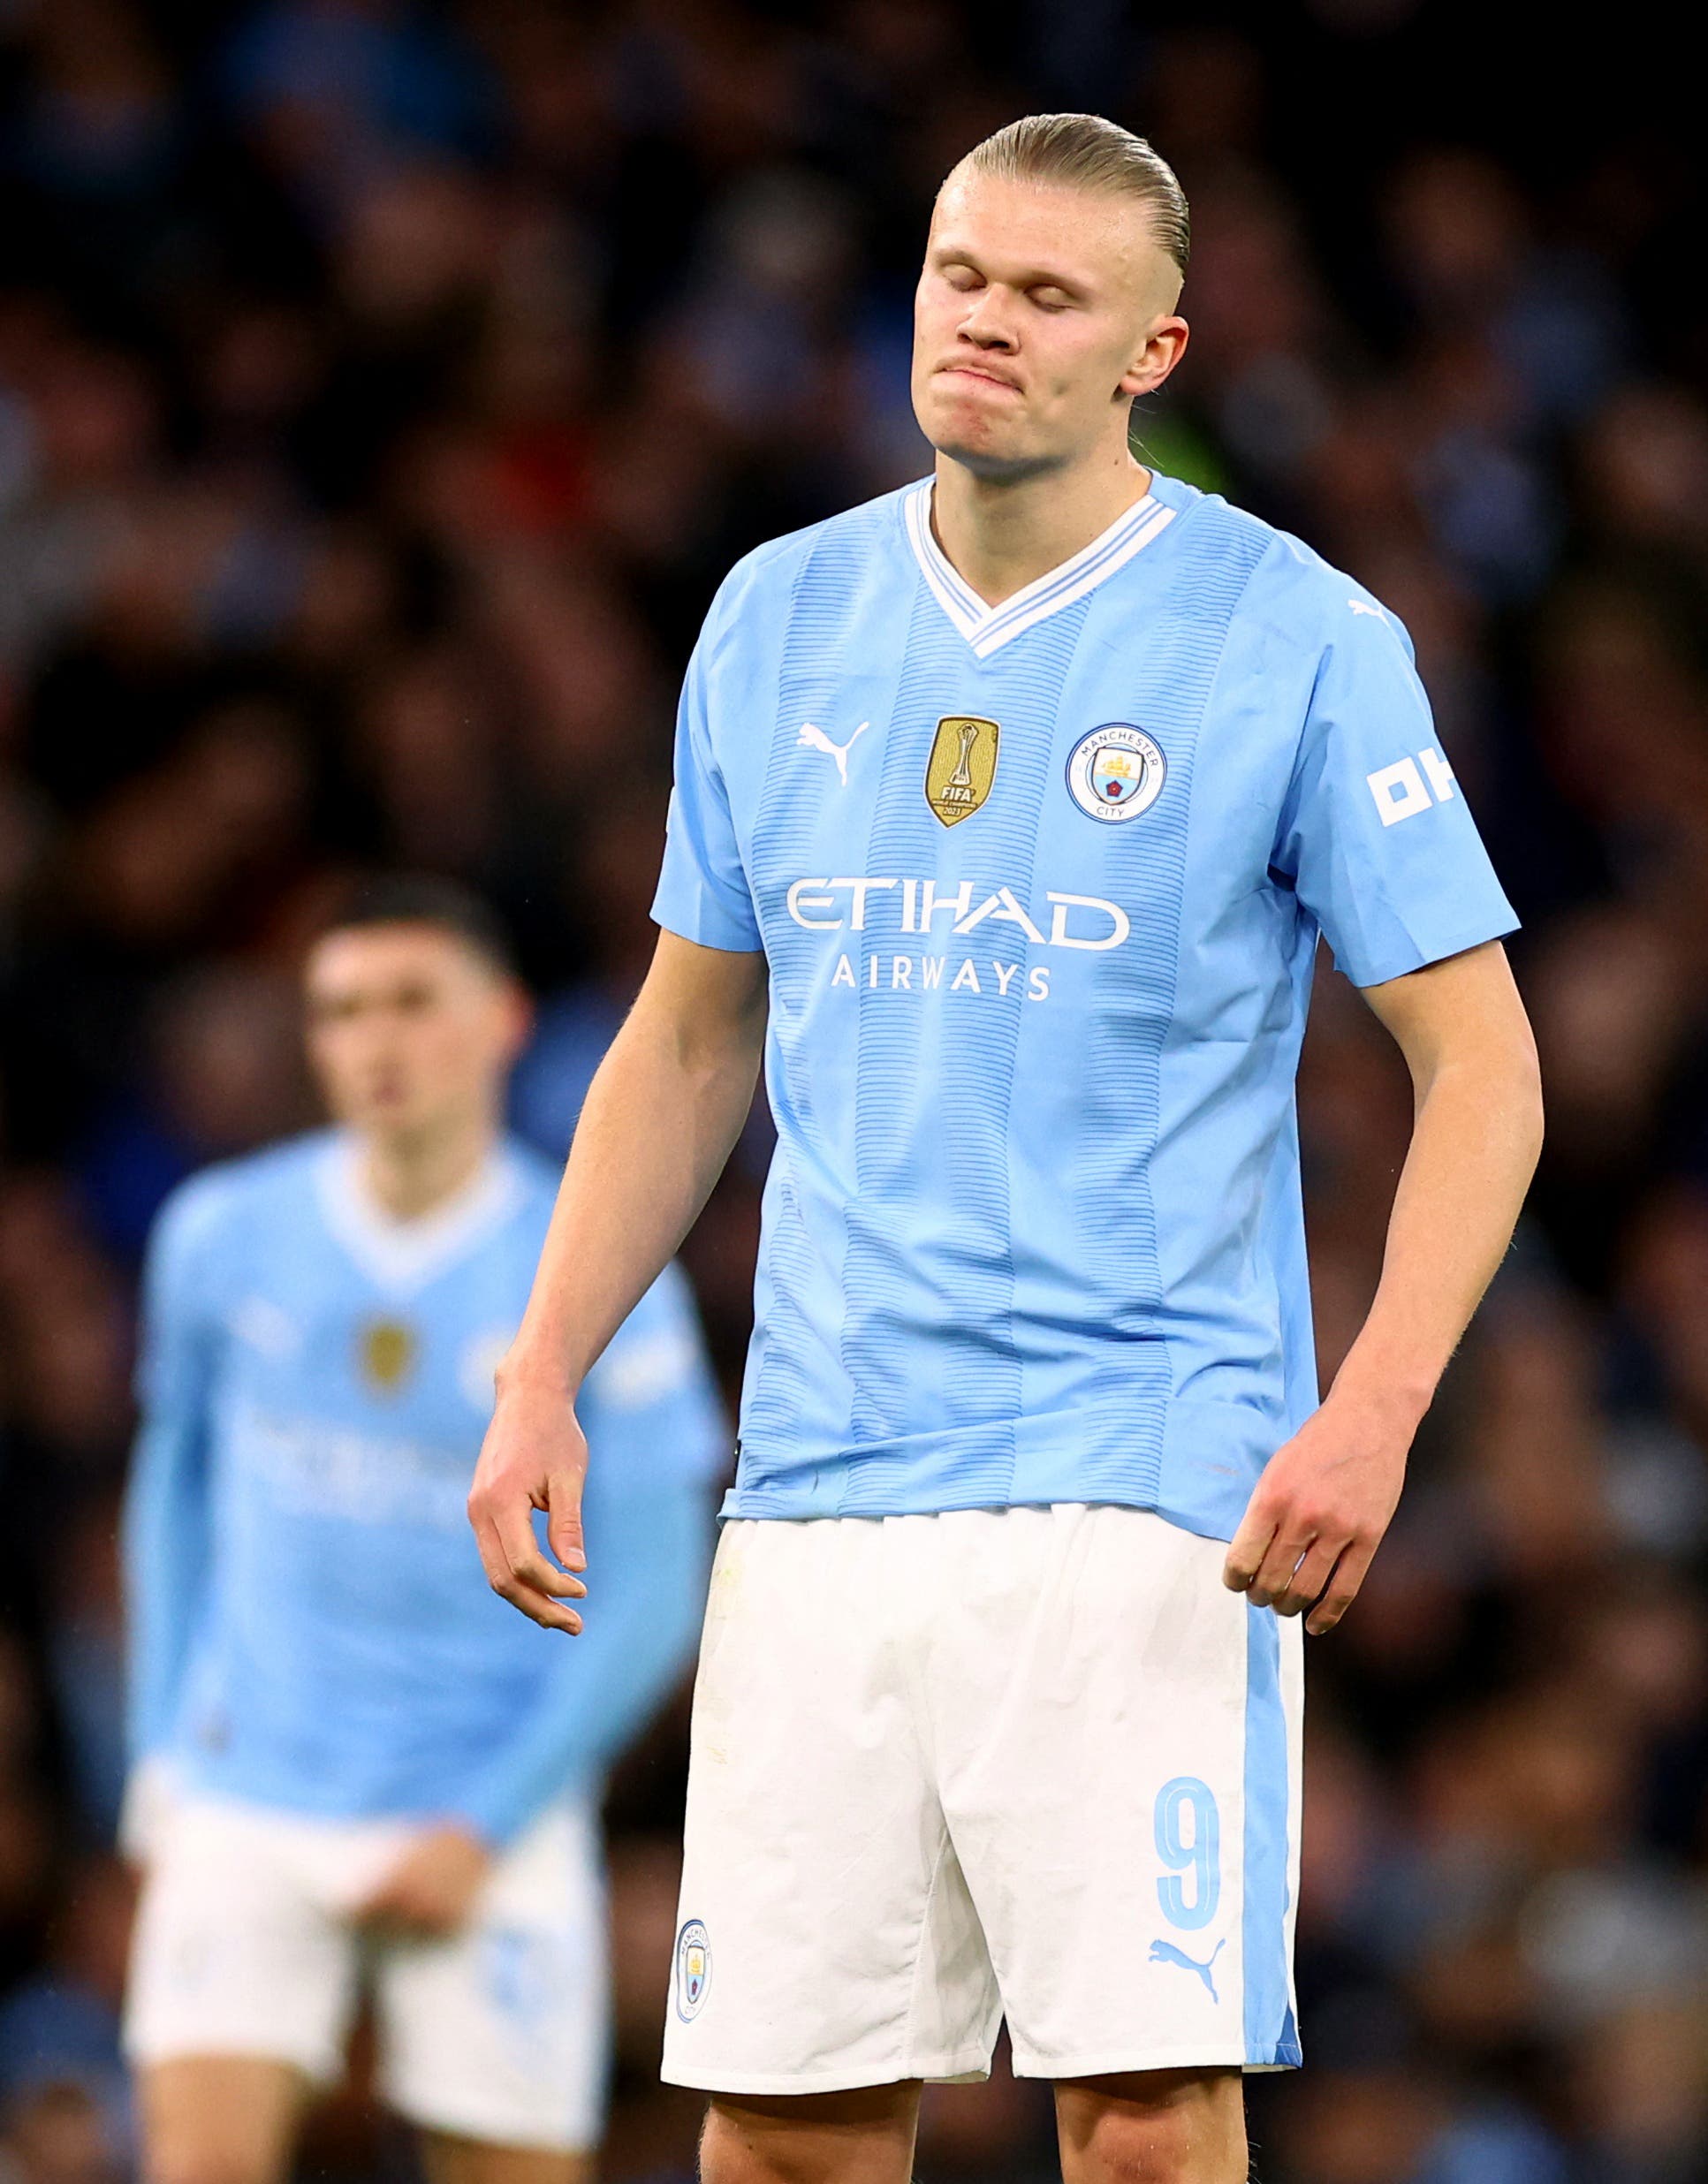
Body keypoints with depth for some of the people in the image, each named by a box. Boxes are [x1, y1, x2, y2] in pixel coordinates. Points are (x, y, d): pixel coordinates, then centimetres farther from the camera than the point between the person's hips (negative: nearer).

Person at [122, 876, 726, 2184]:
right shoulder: (223, 1238, 1)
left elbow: (652, 1595, -4)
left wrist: (483, 1828, -9)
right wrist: (160, 1745, 12)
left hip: (496, 1825, -1)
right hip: (245, 1804, 1)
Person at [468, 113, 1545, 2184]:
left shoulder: (1296, 639, -3)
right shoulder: (778, 618, 11)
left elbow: (1479, 1063, -3)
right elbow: (689, 1039, 21)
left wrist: (1370, 1413, -17)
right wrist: (542, 1378, 10)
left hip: (1141, 1499, -4)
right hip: (818, 1477, 4)